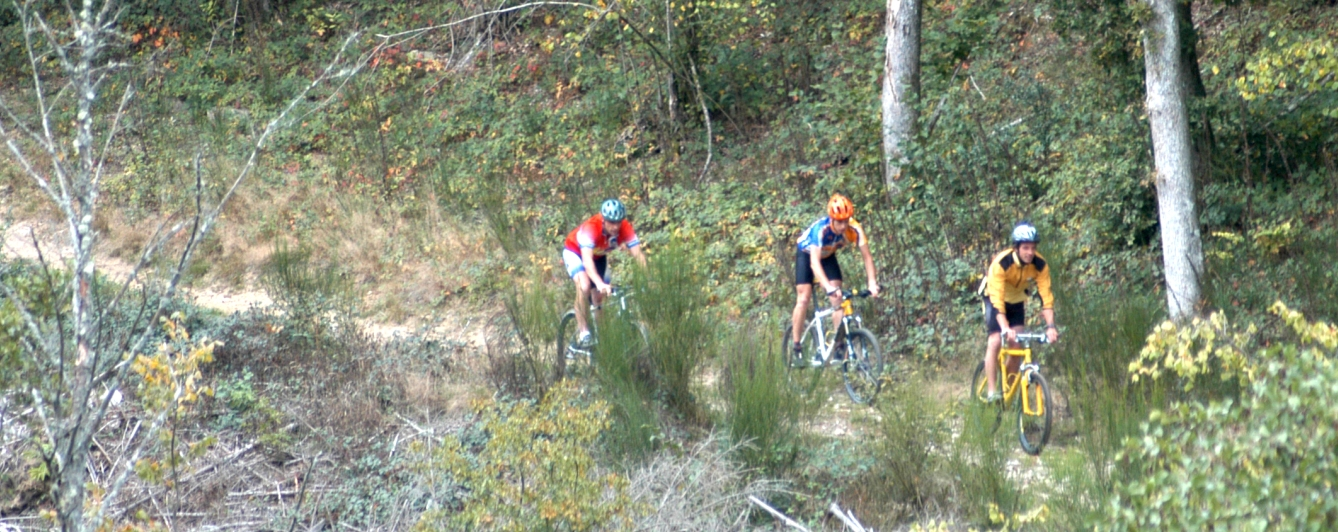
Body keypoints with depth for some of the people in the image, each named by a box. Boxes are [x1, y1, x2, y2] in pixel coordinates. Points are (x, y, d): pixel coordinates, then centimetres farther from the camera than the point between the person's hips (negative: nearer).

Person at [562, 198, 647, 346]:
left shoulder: (625, 228, -28)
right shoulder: (591, 227, -40)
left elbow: (638, 254, -31)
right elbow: (587, 259, -49)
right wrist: (600, 283, -63)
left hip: (599, 256, 5)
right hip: (575, 251, -5)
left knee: (600, 296, 2)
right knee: (584, 285, -30)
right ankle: (582, 329, -17)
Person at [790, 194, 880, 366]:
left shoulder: (854, 229, -30)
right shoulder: (821, 229, -40)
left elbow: (867, 256, -26)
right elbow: (814, 262, -47)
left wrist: (872, 283, -39)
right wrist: (829, 287, -58)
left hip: (828, 256, 3)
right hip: (807, 254, -3)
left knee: (837, 297, -12)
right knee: (804, 299, -13)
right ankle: (796, 348, -6)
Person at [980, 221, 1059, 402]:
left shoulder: (1040, 265, -24)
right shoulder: (1001, 263, -35)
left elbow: (1046, 297, -25)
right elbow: (997, 299, -39)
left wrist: (1050, 326, -37)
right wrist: (1005, 328, -51)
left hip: (1017, 300, 4)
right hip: (994, 297, -4)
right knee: (995, 342, -18)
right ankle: (992, 391, -17)